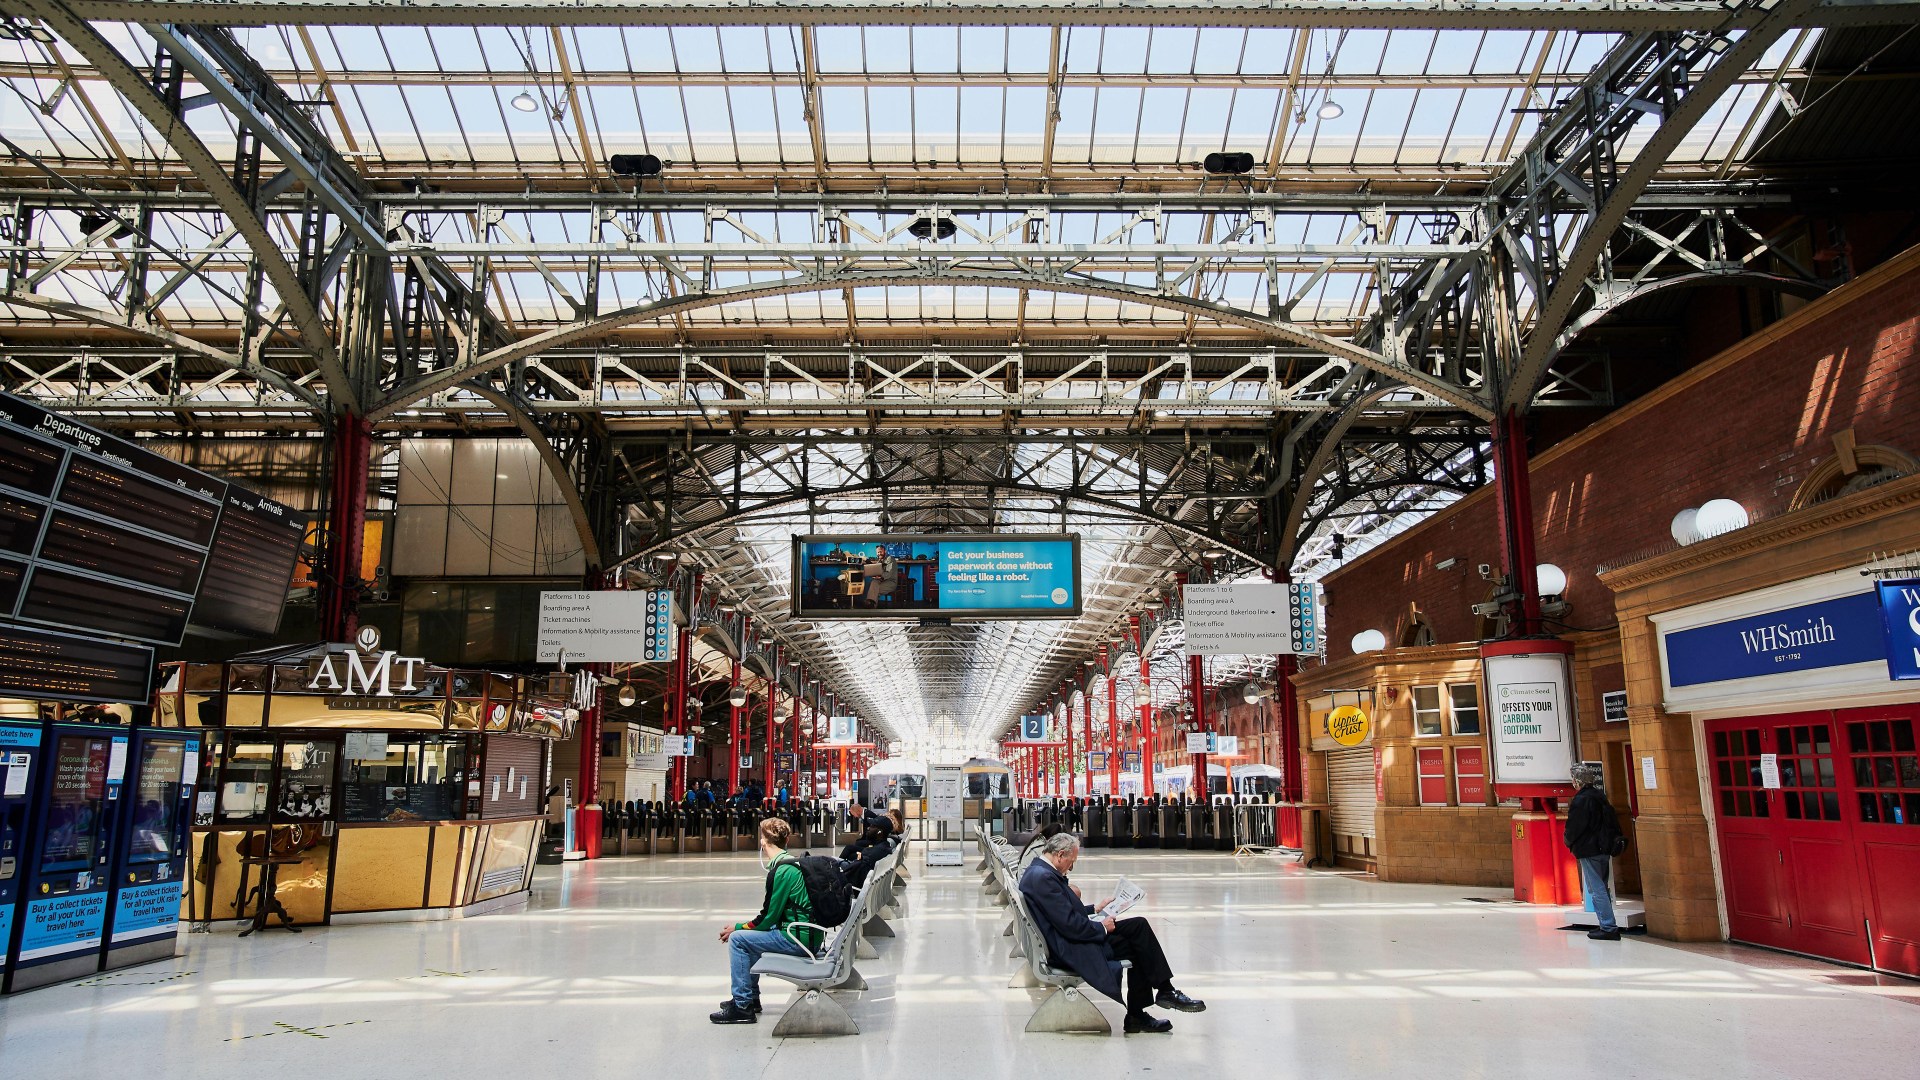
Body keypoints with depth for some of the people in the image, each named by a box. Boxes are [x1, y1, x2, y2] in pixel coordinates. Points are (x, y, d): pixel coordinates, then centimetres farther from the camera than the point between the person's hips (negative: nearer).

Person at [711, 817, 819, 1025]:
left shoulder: (781, 871, -18)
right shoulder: (793, 862, 11)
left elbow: (767, 919, -14)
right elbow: (772, 915, 17)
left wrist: (737, 927, 1)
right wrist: (743, 926, 14)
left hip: (799, 939, -10)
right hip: (807, 932, 10)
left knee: (737, 939, -5)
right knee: (749, 934, 24)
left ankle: (742, 1007, 1)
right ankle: (750, 997, 31)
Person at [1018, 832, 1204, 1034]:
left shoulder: (1039, 871, 12)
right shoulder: (1042, 877, -22)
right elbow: (1070, 924, -24)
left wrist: (1094, 909, 15)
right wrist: (1102, 928, -10)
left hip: (1067, 941, 11)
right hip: (1068, 949, -11)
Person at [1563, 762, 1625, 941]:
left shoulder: (1581, 800, -17)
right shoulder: (1600, 796, 11)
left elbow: (1575, 826, -16)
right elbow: (1613, 820, 17)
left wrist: (1569, 840, 2)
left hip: (1589, 850, -9)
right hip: (1604, 849, 9)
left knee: (1597, 889, -6)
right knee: (1601, 887, 16)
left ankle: (1608, 927, -8)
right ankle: (1607, 925, 20)